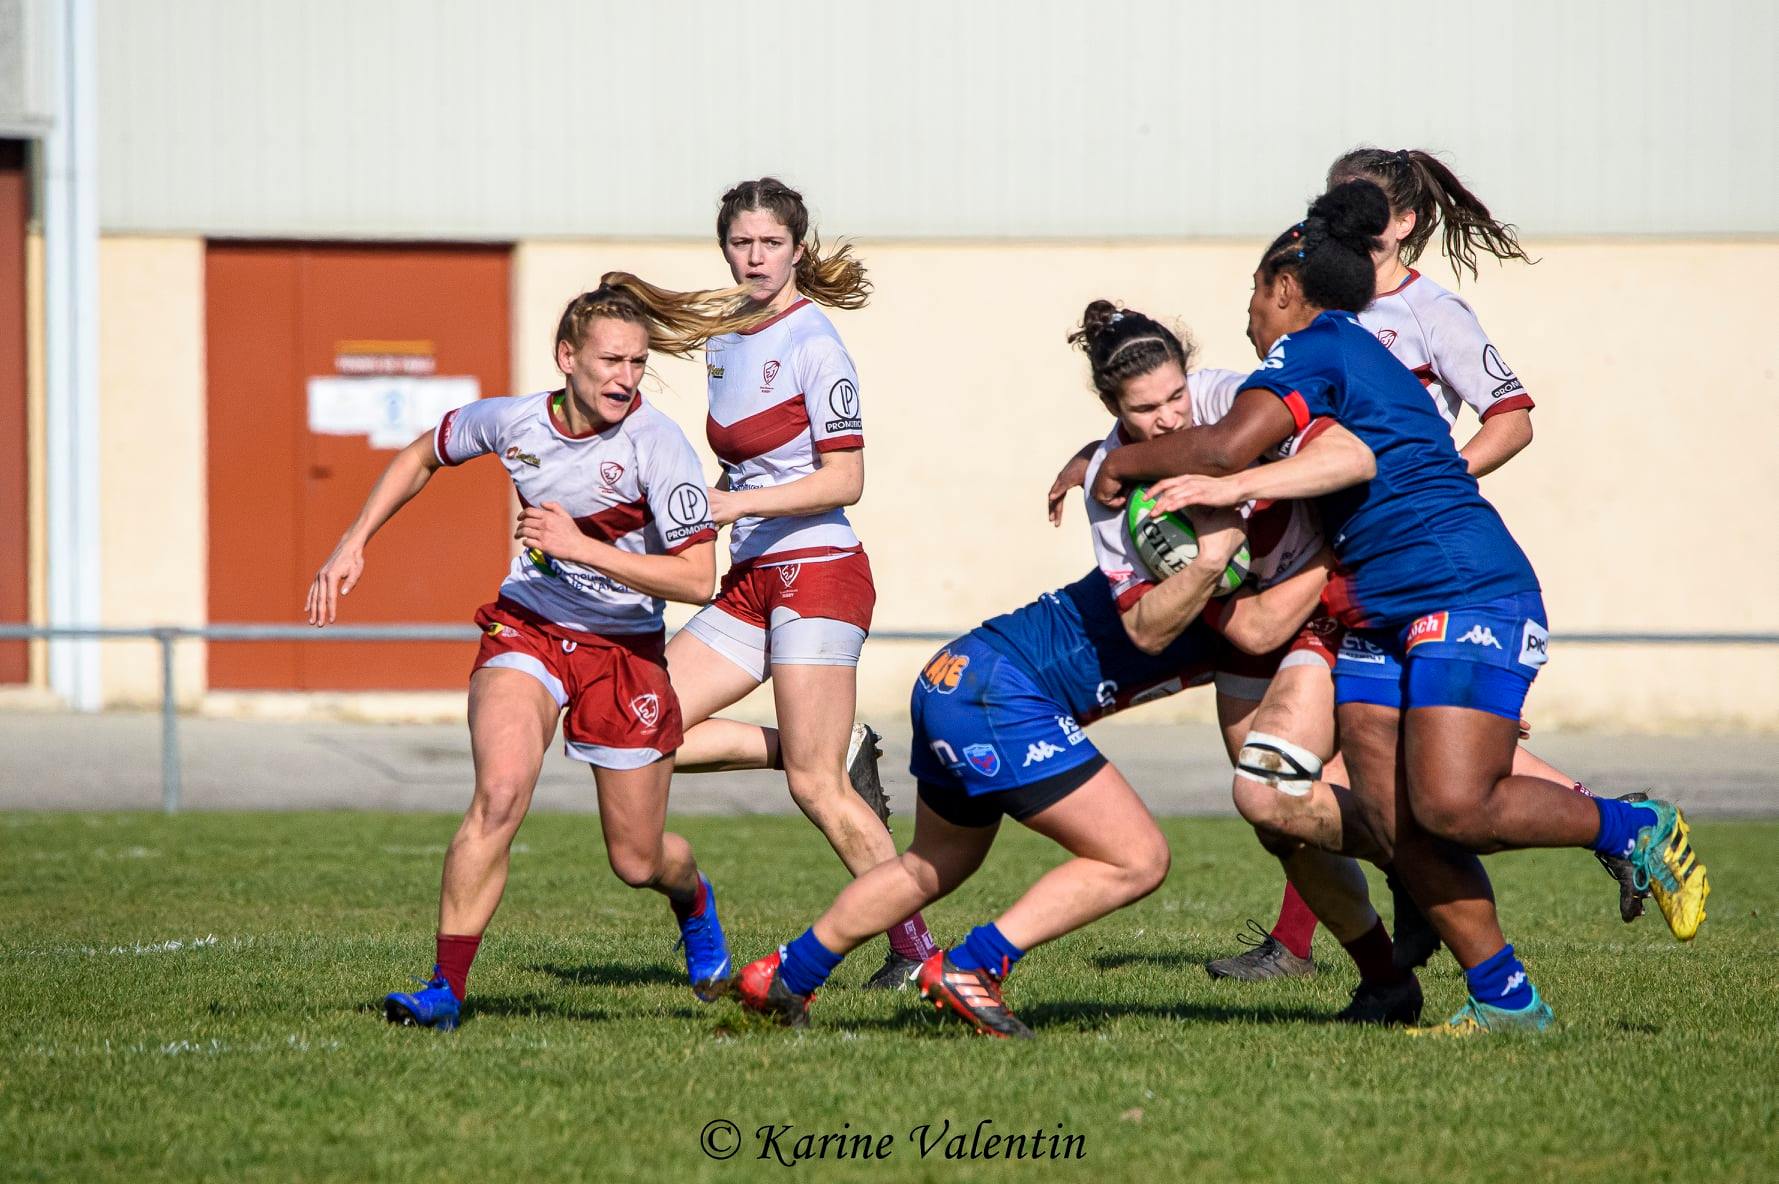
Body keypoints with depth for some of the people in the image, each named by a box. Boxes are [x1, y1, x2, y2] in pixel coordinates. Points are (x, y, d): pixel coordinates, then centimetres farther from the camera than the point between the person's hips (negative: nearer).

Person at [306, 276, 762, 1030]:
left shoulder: (656, 444, -20)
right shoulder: (511, 422, -10)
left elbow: (697, 578, -24)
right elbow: (424, 456, 12)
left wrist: (583, 547, -29)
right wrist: (353, 545, 6)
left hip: (626, 649, -1)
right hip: (528, 628, 1)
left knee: (637, 862, 8)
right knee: (501, 792, -26)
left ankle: (693, 899, 47)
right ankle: (446, 989, -20)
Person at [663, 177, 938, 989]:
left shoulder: (812, 344, -10)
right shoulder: (724, 341, 14)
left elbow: (844, 478, -17)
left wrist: (744, 504, -24)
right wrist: (707, 507, 11)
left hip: (818, 572, -9)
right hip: (750, 584, 9)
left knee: (814, 789, -11)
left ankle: (915, 946, 0)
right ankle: (841, 751, 7)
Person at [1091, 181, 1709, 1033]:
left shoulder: (1314, 348, -8)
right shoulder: (1359, 353, 22)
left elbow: (1227, 449, -21)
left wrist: (1123, 462, -6)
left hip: (1468, 594, -10)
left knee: (1453, 809, -21)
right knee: (1399, 826, -3)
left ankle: (1635, 831, -1)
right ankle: (1503, 999, -3)